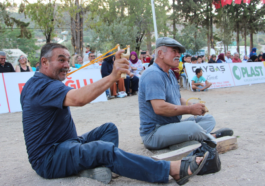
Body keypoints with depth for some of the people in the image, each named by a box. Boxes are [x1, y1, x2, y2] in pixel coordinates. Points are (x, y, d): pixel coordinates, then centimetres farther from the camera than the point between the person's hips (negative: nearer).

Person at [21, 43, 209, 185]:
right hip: (49, 159, -11)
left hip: (63, 146, 11)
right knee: (105, 149, -33)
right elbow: (78, 98, -39)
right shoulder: (45, 86, -20)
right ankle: (174, 169, -31)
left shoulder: (35, 84, 14)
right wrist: (112, 77, -44)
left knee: (109, 128, 2)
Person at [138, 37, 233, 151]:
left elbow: (179, 99, 20)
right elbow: (159, 108, -29)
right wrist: (189, 109, -20)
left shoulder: (170, 73, 16)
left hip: (172, 125, 10)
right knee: (191, 126, -33)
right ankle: (210, 138, -5)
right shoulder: (153, 74, -18)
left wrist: (194, 107, -3)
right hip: (153, 133, -10)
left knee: (209, 119, 9)